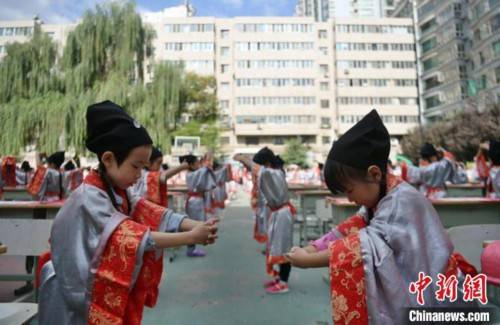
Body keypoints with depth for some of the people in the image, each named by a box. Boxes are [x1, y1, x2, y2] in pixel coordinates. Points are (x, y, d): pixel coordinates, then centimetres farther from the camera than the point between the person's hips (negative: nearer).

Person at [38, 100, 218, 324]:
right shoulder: (89, 198, -26)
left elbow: (153, 216, -12)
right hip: (78, 295, -7)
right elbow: (132, 237, -32)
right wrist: (190, 237, -34)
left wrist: (197, 226, -27)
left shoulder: (118, 192, 0)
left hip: (108, 292, 8)